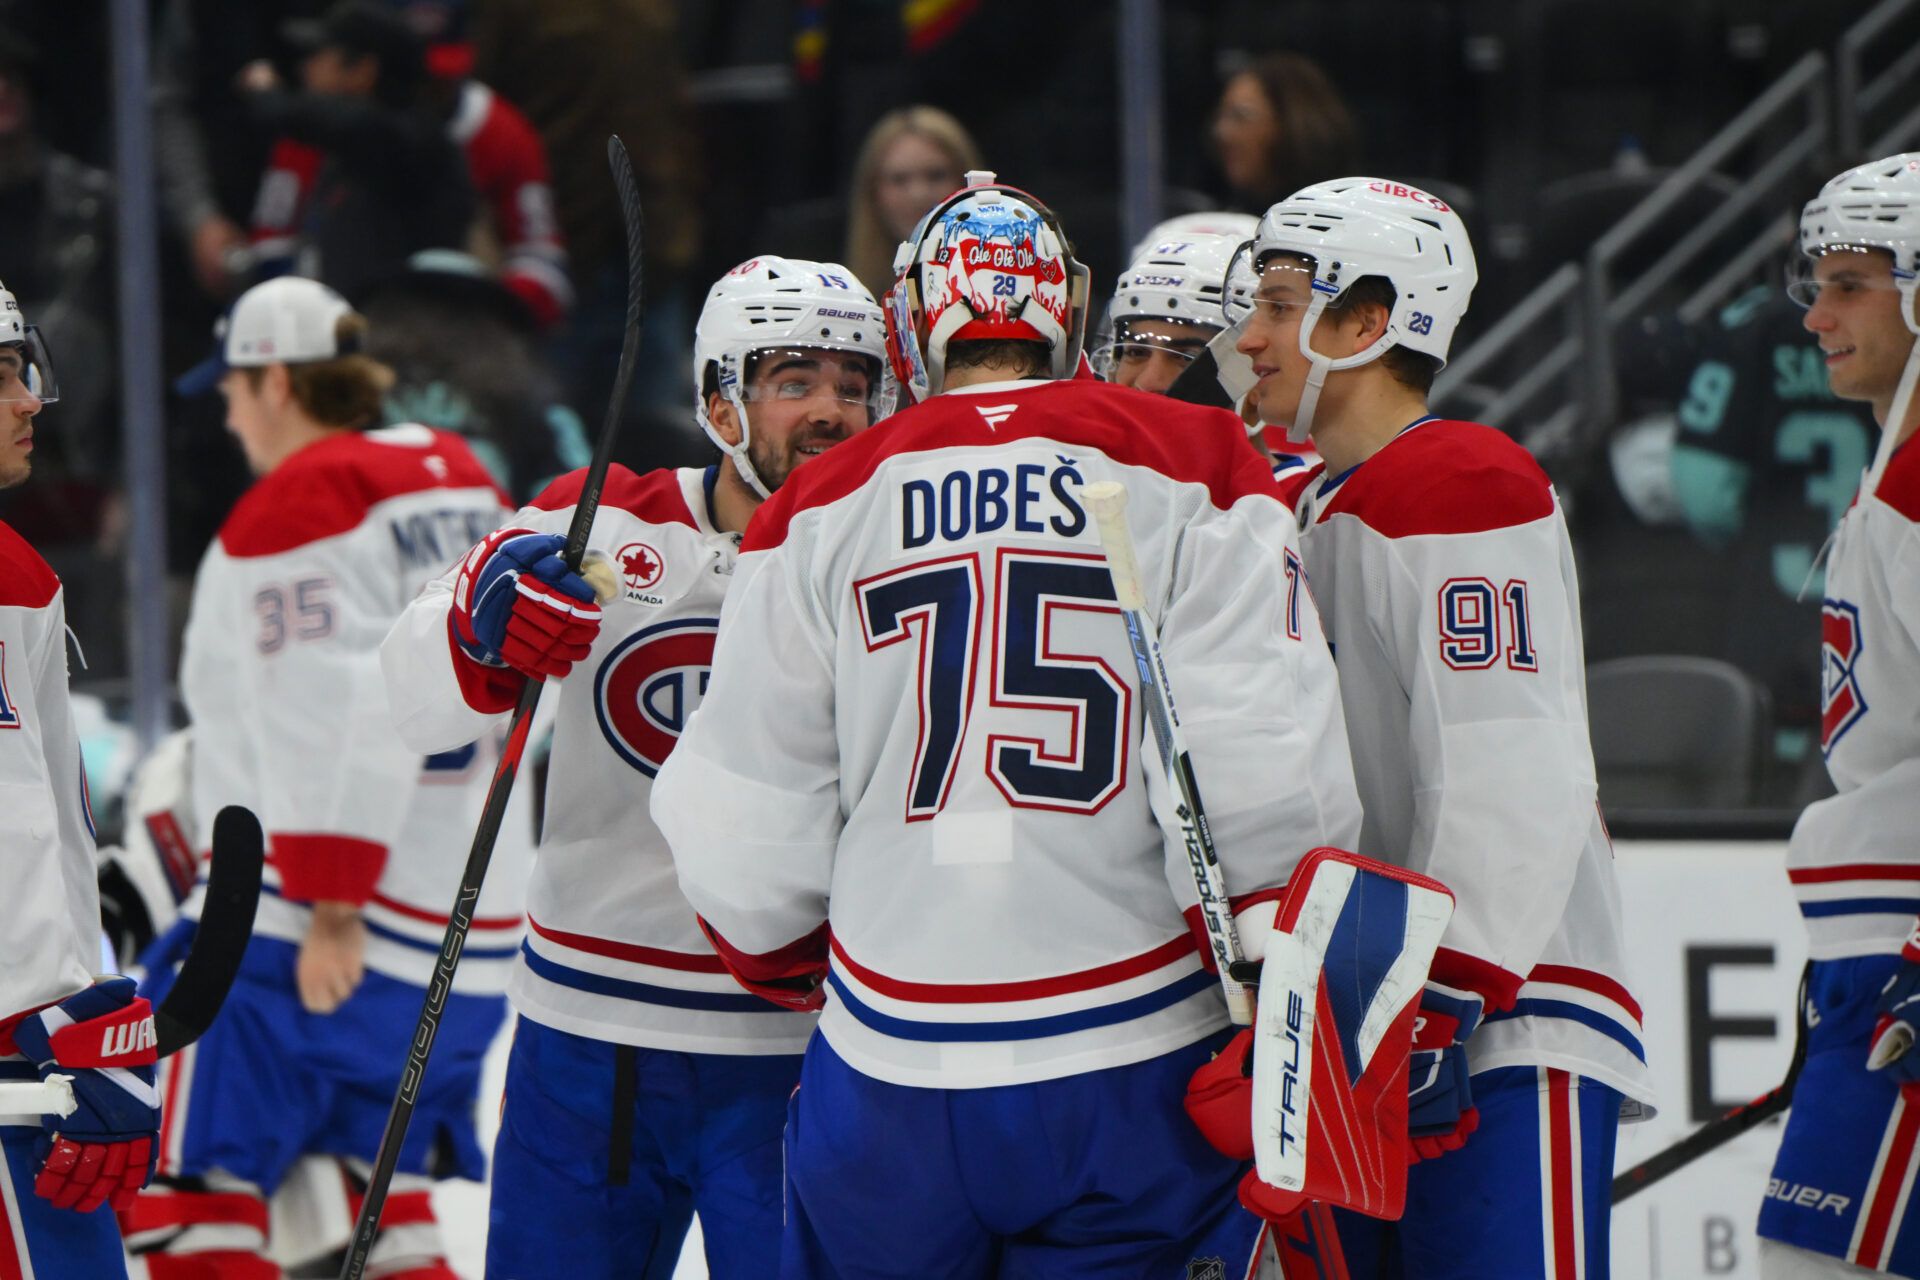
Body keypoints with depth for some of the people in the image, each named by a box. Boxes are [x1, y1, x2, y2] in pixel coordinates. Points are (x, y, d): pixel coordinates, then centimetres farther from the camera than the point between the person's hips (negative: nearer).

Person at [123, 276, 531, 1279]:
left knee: (190, 1184, -6)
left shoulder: (300, 502, -12)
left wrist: (332, 912, -21)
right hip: (476, 923, 9)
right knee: (378, 1199, 19)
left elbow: (333, 716, -21)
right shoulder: (461, 483, 15)